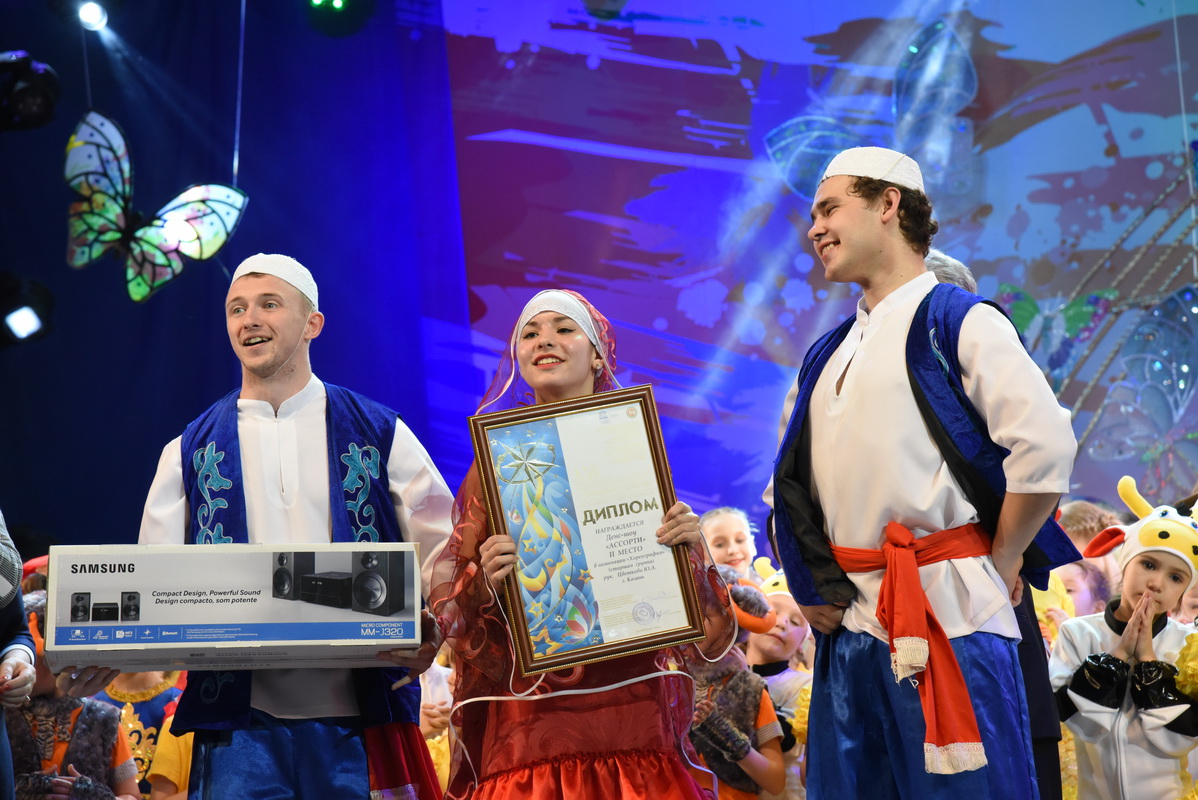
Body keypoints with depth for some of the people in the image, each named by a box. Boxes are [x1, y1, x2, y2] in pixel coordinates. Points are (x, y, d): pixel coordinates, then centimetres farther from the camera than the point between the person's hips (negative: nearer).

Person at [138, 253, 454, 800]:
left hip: (356, 718, -1)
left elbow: (442, 553, 4)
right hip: (238, 720, 1)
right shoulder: (191, 452, 13)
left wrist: (428, 633, -16)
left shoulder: (379, 435, 9)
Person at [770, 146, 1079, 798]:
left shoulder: (957, 322, -4)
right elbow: (790, 487, 26)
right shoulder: (827, 356, 19)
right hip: (849, 624, 7)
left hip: (947, 619, -7)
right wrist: (808, 588, 12)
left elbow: (1045, 447, -15)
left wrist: (1001, 565, -7)